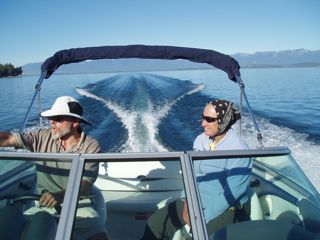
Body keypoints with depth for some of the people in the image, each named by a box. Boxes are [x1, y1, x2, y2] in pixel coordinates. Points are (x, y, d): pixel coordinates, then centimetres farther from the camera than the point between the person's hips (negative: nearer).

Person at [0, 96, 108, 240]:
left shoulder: (91, 147, -9)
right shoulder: (43, 137, 2)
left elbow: (85, 182, -18)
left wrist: (61, 195, -36)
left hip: (78, 205, -3)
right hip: (45, 203, 4)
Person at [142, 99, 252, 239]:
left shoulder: (239, 151, -21)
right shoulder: (201, 140, 0)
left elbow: (231, 194, -22)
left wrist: (203, 218, -20)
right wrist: (187, 200, -9)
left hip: (224, 208, -6)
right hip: (195, 201, 6)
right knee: (155, 222, -6)